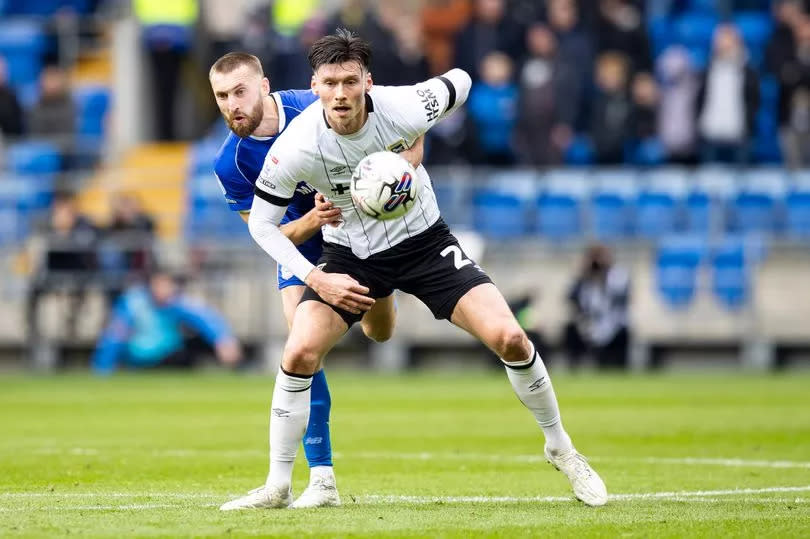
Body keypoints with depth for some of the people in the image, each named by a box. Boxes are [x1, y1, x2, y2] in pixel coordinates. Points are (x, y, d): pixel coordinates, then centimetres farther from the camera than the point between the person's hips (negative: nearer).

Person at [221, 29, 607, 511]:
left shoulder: (406, 109, -26)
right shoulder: (295, 147, -25)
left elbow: (460, 82, -3)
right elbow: (261, 222, -12)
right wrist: (316, 279, -21)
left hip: (423, 241, 0)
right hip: (349, 256, 0)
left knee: (510, 338, -13)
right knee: (299, 355, -19)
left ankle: (561, 448, 12)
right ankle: (278, 488, -1)